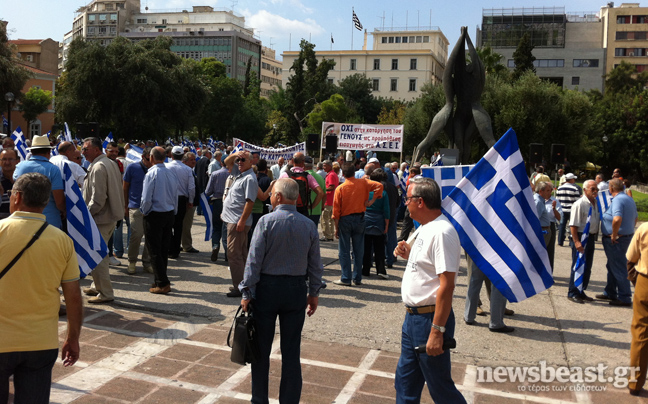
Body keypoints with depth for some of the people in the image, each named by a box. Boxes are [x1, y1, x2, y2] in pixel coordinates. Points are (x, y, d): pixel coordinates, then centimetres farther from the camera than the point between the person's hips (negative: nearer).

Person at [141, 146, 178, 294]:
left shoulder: (151, 173, -15)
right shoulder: (171, 173, 4)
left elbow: (146, 199, -16)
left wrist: (144, 212, 2)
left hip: (154, 215, -6)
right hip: (170, 215, 6)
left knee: (155, 250, 1)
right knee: (164, 249, 13)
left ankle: (162, 284, 1)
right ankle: (160, 281, 22)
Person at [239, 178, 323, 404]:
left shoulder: (266, 221, -12)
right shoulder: (309, 225, -1)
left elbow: (254, 260, -11)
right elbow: (315, 265, 3)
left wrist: (247, 293, -4)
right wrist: (314, 293, 14)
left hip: (267, 287, -2)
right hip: (296, 290, 3)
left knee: (262, 349, 12)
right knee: (291, 351, 10)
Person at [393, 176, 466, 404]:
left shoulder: (441, 232, -21)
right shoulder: (426, 228, 10)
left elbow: (447, 284, -25)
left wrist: (437, 331, -25)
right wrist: (410, 255, 3)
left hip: (430, 319, -10)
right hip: (413, 317, 10)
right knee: (405, 383, 19)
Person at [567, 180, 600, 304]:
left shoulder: (596, 203, 9)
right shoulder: (579, 204, -15)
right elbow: (573, 225, -19)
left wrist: (595, 237, 11)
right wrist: (576, 241, -24)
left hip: (591, 238, 8)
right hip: (581, 237, -8)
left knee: (587, 267, 14)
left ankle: (581, 292, 26)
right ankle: (573, 293, 7)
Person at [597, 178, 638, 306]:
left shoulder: (617, 200, -21)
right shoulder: (629, 199, 12)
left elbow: (617, 219, -35)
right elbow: (635, 219, 22)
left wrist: (614, 235, -23)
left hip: (615, 240, -10)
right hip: (626, 237, 10)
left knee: (618, 268, -1)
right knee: (612, 266, 21)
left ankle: (624, 298, 7)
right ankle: (610, 293, 32)